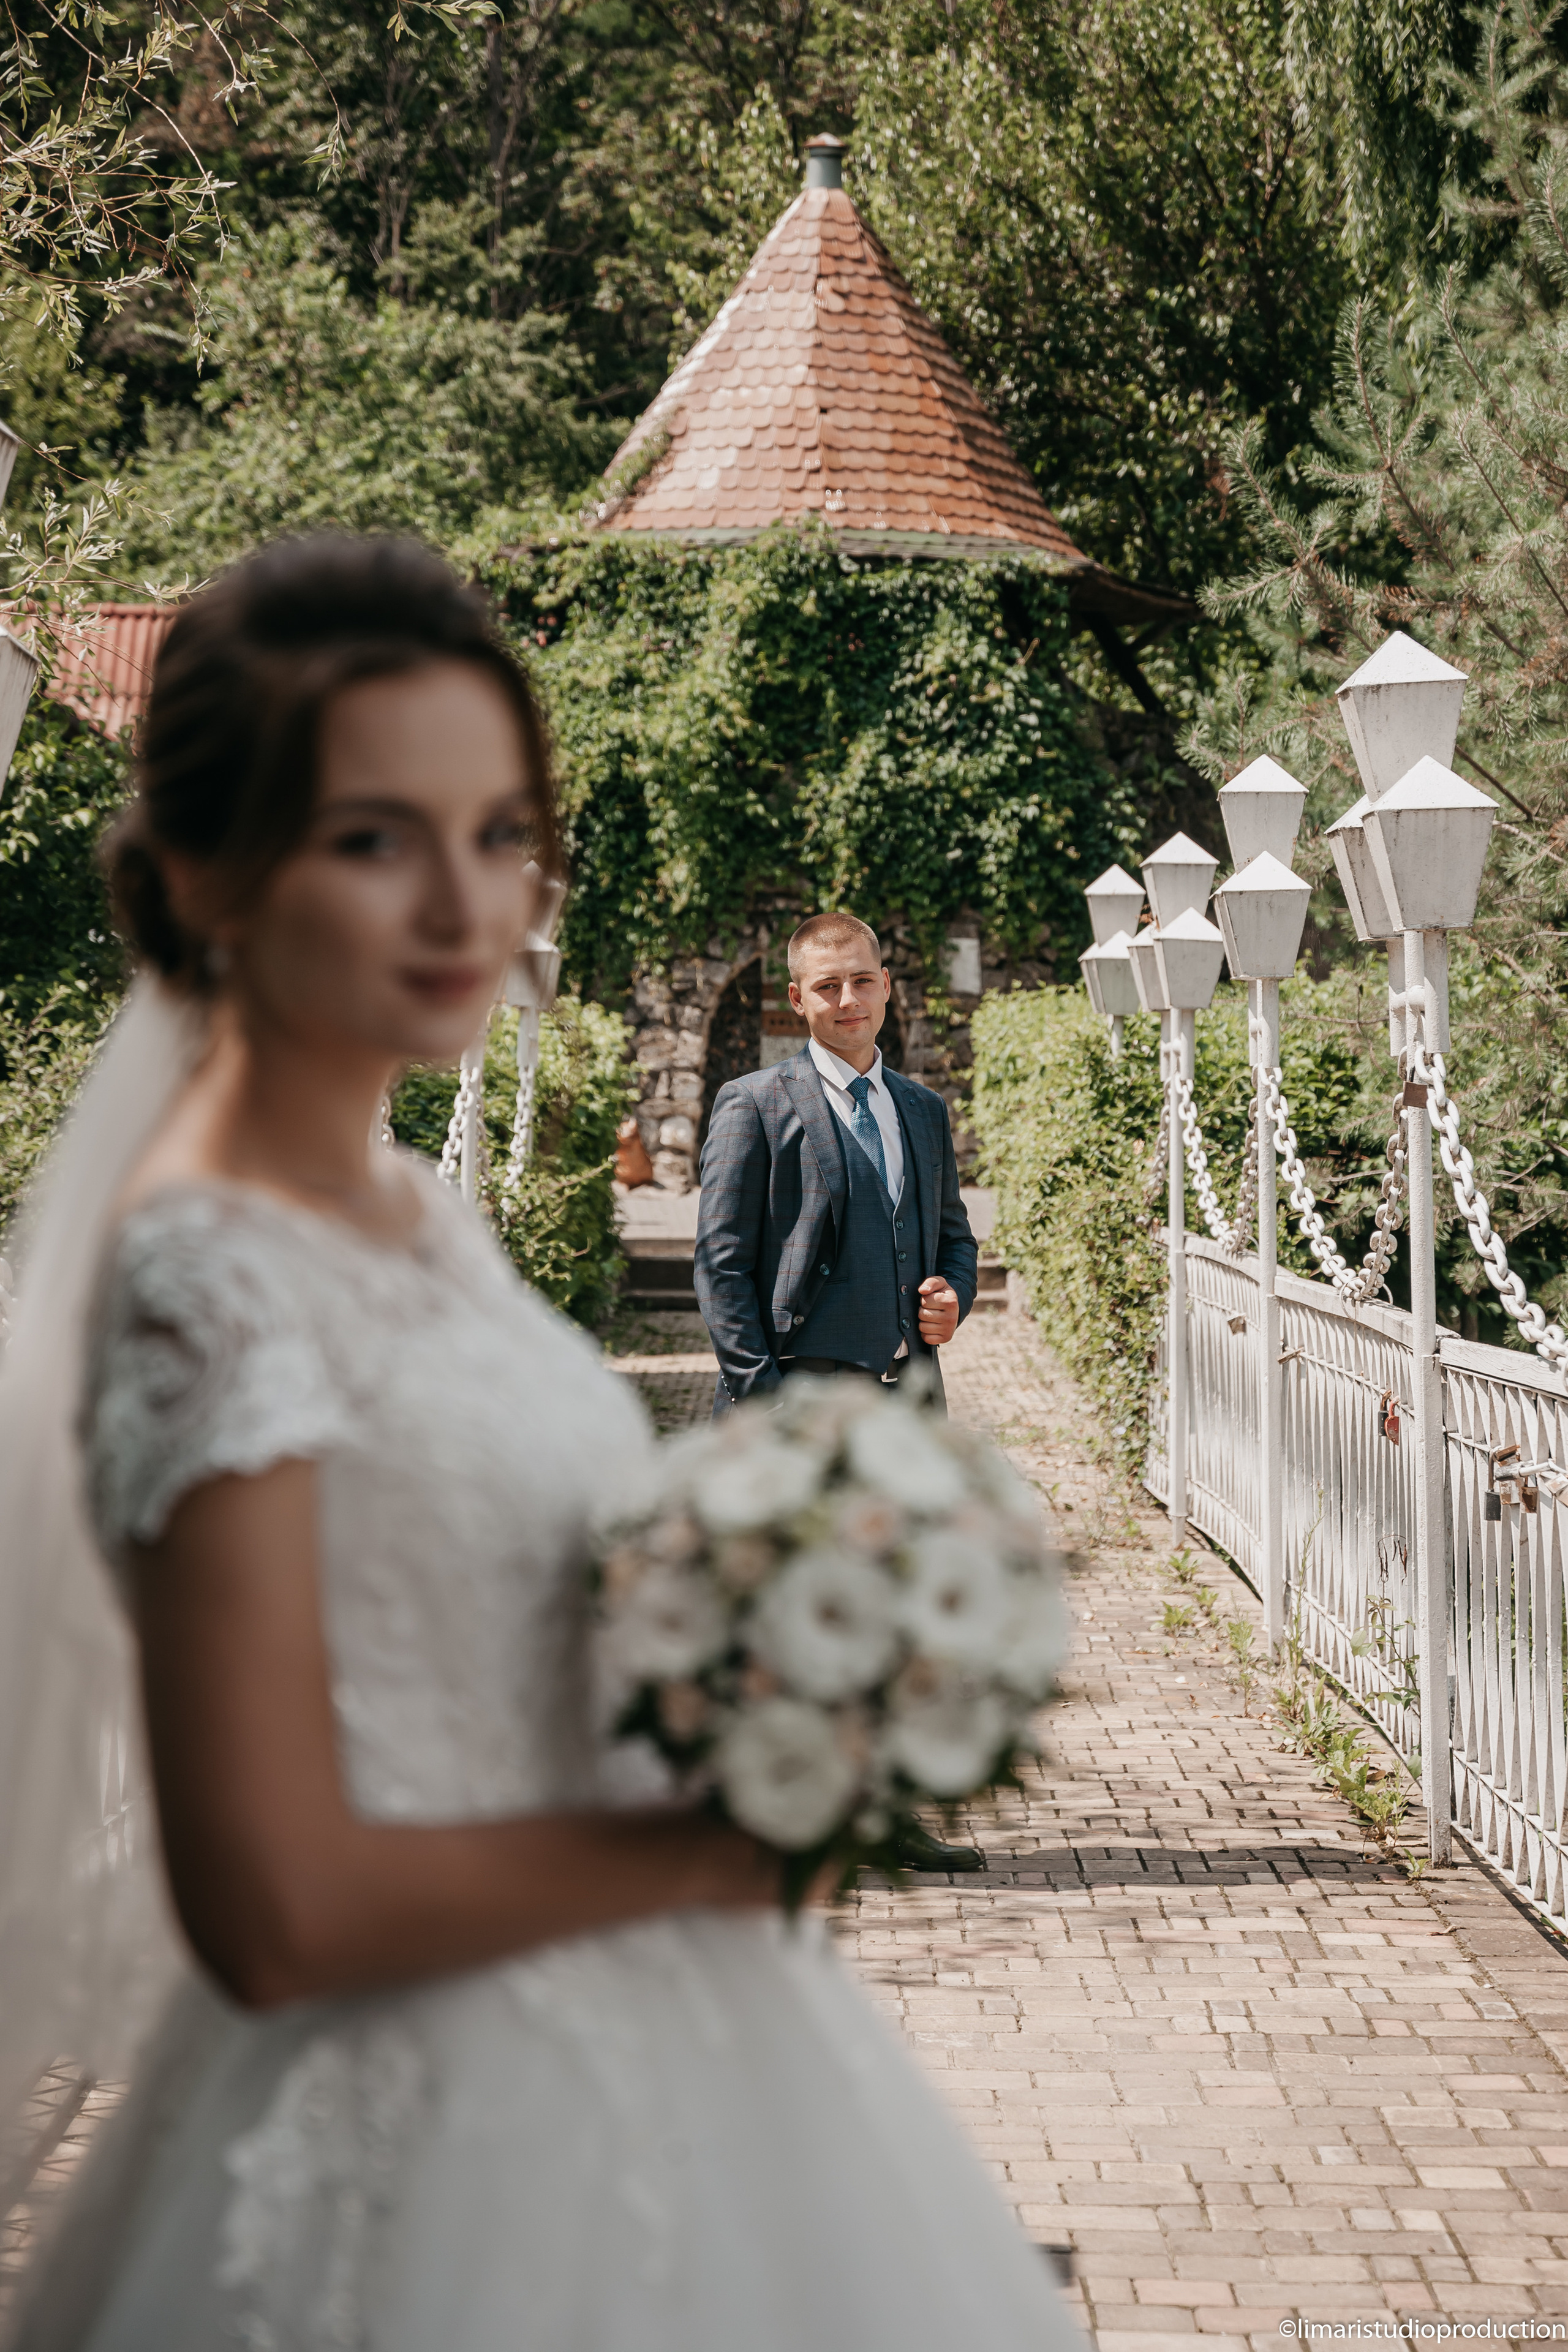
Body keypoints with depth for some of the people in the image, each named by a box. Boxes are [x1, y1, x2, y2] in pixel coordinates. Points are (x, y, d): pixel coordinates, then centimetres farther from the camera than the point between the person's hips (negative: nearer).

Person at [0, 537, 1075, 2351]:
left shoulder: (414, 1213, 4)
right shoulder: (210, 1277, -22)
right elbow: (278, 1909, -24)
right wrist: (720, 1842, -17)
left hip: (631, 2061, 8)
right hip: (444, 2139, -8)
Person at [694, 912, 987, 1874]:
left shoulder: (924, 1110, 18)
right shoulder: (756, 1106, -1)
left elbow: (955, 1236, 26)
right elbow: (722, 1260, -5)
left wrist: (952, 1301, 3)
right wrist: (761, 1391, -12)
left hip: (907, 1390, 6)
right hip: (804, 1392, -6)